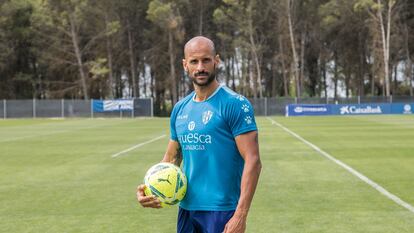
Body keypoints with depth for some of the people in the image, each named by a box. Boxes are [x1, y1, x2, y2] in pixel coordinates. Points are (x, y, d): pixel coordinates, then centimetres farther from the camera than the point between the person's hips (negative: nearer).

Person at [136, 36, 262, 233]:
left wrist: (240, 216, -21)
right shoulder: (180, 109, 10)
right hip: (187, 209, 7)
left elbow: (252, 161, -15)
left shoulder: (234, 104, -10)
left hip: (221, 211, -6)